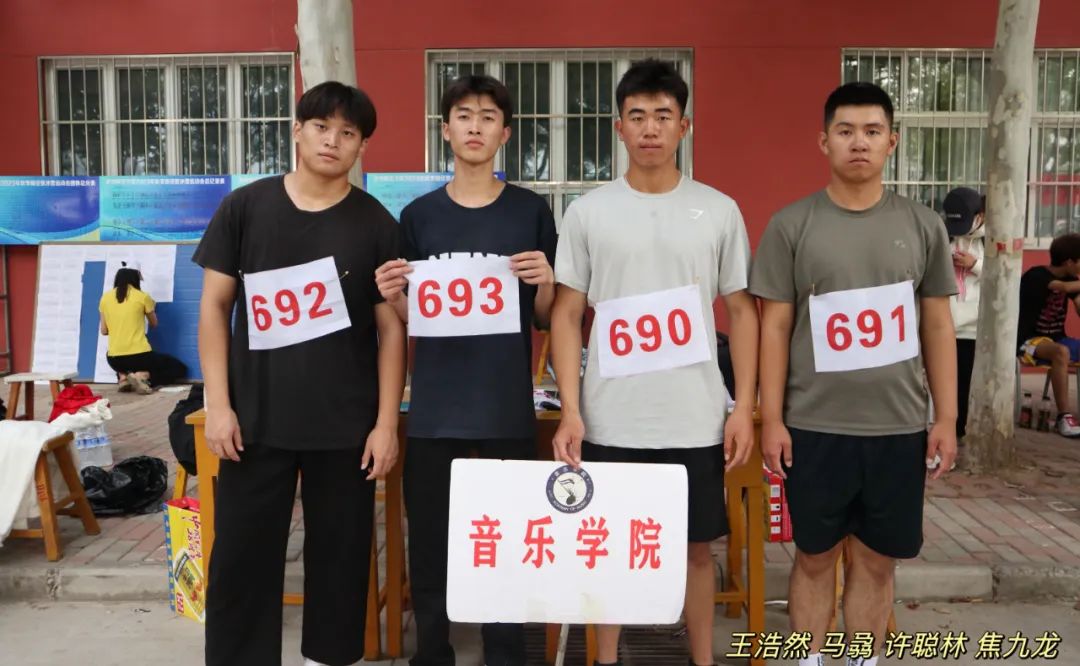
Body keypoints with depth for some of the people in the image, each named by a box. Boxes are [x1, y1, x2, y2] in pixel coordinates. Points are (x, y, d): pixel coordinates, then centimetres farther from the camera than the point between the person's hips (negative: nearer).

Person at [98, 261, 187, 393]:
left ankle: (123, 377, 8)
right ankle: (143, 377, -9)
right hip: (139, 355, -5)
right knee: (180, 368, 14)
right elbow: (154, 324, 12)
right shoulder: (142, 296, -4)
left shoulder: (105, 298, 6)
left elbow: (104, 331, 13)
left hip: (114, 359, 5)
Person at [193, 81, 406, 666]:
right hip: (256, 420, 1)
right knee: (241, 556, 7)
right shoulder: (244, 207, 2)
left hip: (346, 425, 0)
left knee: (340, 554, 10)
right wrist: (218, 404, -4)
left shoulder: (376, 224, 1)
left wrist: (387, 421, -4)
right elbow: (215, 306, 3)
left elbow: (391, 328, 1)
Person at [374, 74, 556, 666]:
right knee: (428, 547, 9)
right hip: (435, 409, 1)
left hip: (508, 409, -1)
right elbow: (408, 321, 10)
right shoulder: (418, 215, 6)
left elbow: (546, 319, 5)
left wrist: (547, 284, -16)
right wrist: (392, 297, -12)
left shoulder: (532, 211, 3)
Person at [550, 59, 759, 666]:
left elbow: (742, 310, 6)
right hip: (610, 420, 0)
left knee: (696, 546, 13)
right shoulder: (587, 212, 2)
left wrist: (744, 407, -1)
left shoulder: (719, 210, 3)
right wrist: (571, 411, -6)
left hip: (696, 420, 0)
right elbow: (567, 315, 2)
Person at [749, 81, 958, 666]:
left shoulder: (923, 226, 4)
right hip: (814, 427, -1)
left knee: (876, 560, 13)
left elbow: (937, 325, 8)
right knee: (815, 557, 12)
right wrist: (771, 419, -4)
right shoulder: (791, 226, -2)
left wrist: (946, 418, 4)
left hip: (898, 428, 2)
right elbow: (775, 327, -1)